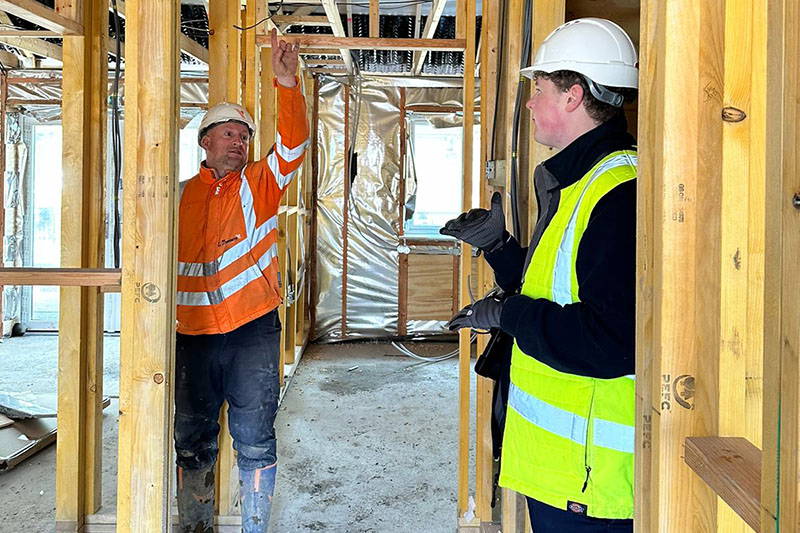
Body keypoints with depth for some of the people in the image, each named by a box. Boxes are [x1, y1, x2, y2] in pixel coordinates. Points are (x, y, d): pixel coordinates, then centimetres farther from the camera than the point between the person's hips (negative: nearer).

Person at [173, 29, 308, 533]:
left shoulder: (260, 184, 3)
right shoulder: (182, 195, 8)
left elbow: (293, 144, -14)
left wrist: (287, 83, -25)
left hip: (253, 330, -2)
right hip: (193, 335, 3)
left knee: (254, 440, 3)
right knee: (194, 442, 13)